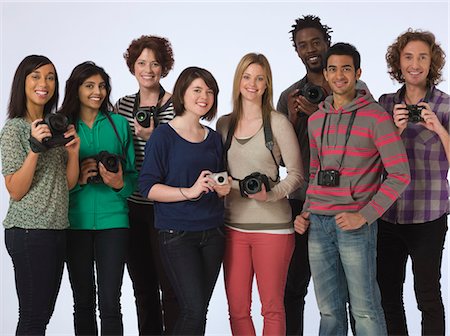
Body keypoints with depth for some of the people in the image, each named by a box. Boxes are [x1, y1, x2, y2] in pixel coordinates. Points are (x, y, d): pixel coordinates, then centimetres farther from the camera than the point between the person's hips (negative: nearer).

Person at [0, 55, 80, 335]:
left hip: (58, 228, 7)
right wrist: (35, 148, -22)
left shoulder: (55, 125, 14)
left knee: (44, 312, 11)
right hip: (29, 231, -7)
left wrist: (74, 150, -3)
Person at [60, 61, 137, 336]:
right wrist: (78, 178, -14)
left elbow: (134, 176, 8)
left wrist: (120, 184, -13)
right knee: (83, 301, 10)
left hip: (112, 220, -1)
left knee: (110, 303, -3)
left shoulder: (119, 123, 6)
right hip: (76, 222, 1)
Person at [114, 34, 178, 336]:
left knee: (170, 286, -3)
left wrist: (151, 137, -22)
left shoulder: (176, 107, -5)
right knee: (142, 285, 14)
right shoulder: (123, 105, 10)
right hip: (132, 207, 5)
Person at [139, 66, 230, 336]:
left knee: (199, 309, 6)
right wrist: (190, 192, -21)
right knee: (194, 309, -12)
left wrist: (223, 189, 0)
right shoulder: (163, 135, -5)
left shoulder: (214, 138, 13)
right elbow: (148, 187, -11)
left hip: (212, 233, 6)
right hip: (177, 233, -5)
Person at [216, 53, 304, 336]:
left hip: (272, 225, -4)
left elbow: (296, 174, -3)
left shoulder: (278, 123, -3)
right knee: (237, 307, 6)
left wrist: (270, 194, -18)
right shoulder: (224, 124, 10)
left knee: (272, 307, 2)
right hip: (234, 225, 4)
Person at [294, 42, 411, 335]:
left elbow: (400, 175, -9)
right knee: (329, 309, 11)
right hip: (318, 224, 5)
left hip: (356, 224, -5)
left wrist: (364, 216, -15)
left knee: (365, 309, -1)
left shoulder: (376, 117, -6)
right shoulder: (316, 120, 13)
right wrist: (306, 212, 10)